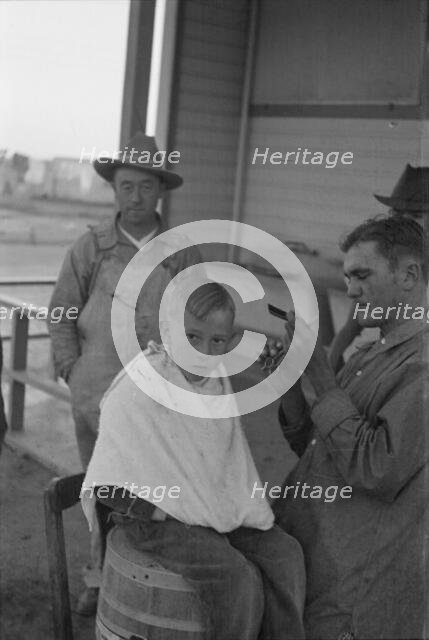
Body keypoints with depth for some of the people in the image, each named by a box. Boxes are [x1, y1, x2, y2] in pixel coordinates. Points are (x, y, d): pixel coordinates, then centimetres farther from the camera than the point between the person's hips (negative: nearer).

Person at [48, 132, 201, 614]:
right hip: (96, 395, 1)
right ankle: (101, 578, 28)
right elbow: (62, 317, 4)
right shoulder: (90, 248, 1)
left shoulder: (184, 253, 2)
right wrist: (73, 373, -3)